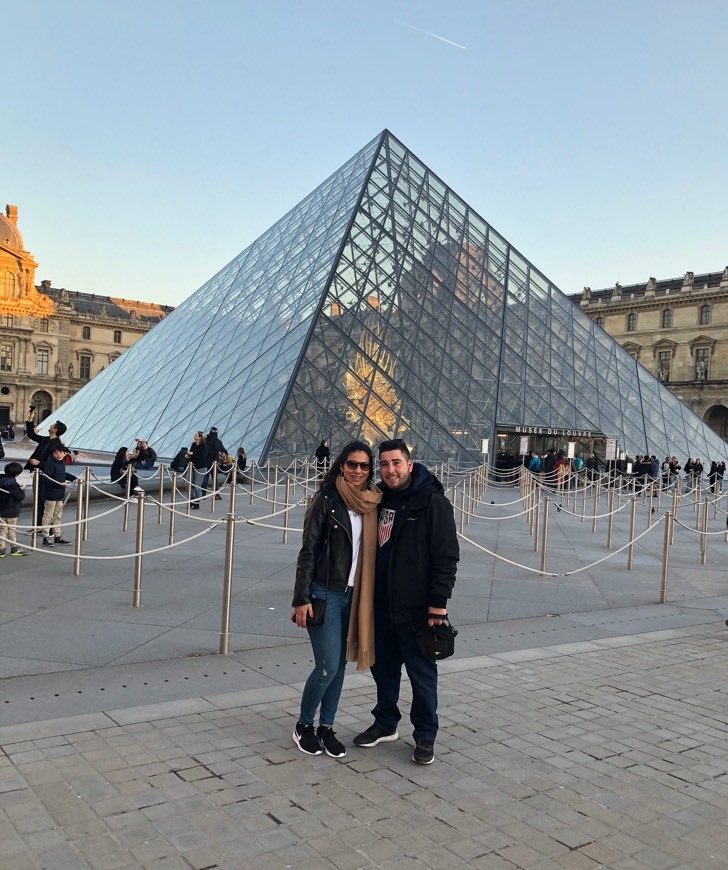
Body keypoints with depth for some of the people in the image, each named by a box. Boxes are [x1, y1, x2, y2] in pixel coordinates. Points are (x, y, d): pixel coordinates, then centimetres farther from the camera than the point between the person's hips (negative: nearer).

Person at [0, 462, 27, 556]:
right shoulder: (14, 484, -18)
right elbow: (20, 497, -18)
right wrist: (22, 491, 0)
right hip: (11, 512, -6)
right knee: (11, 530, 4)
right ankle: (14, 549, 13)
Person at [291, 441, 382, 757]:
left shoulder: (371, 504, 5)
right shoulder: (326, 500, -10)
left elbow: (371, 552, 10)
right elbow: (308, 551, -9)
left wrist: (366, 598, 8)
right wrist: (302, 599, -12)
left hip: (354, 596, 5)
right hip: (325, 594, -5)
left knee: (339, 665, 12)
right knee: (327, 667, -4)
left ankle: (326, 727, 27)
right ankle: (303, 726, 18)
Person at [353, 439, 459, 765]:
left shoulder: (433, 502, -12)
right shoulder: (380, 500, 7)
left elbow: (447, 557, -14)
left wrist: (438, 602, -17)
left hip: (416, 608, -6)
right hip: (382, 605, 6)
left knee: (422, 674, 6)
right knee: (383, 667, 18)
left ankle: (425, 736, 23)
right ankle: (385, 724, 37)